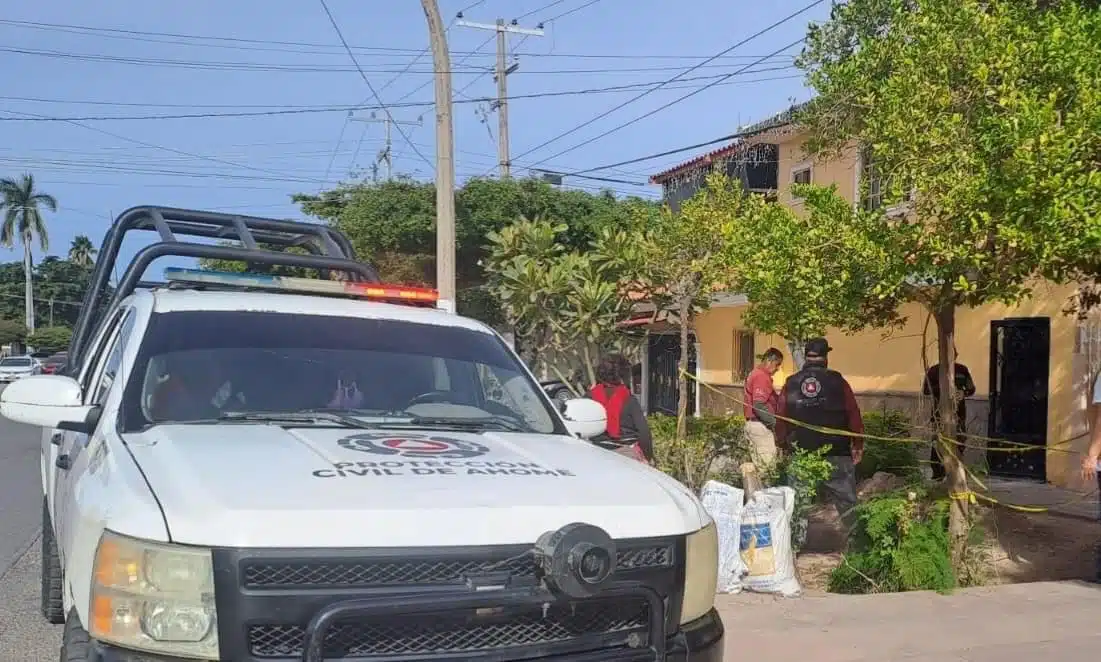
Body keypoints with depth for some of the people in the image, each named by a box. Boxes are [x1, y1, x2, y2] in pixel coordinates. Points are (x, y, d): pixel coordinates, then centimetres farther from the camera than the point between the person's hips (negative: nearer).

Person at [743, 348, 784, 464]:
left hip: (751, 423, 10)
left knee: (758, 461, 12)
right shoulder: (762, 377, -16)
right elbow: (759, 406, -24)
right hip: (760, 425, -10)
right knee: (768, 462, -9)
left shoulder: (754, 373, 16)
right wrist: (774, 422, -19)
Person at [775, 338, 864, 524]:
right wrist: (858, 445, 5)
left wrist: (782, 446, 14)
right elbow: (853, 415, -5)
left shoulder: (791, 383, 1)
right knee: (846, 502, 4)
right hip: (836, 454, -2)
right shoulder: (837, 381, -5)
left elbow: (781, 419, 2)